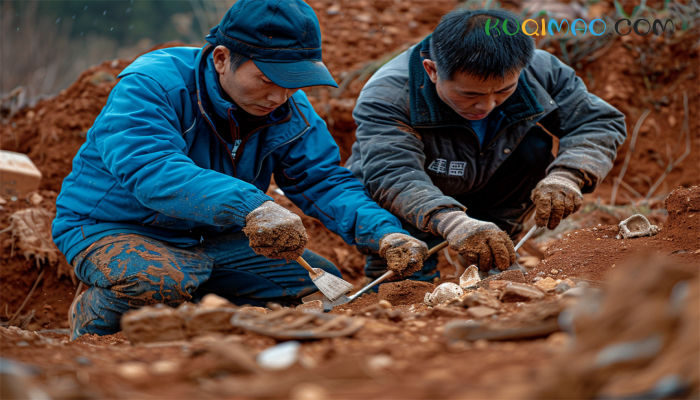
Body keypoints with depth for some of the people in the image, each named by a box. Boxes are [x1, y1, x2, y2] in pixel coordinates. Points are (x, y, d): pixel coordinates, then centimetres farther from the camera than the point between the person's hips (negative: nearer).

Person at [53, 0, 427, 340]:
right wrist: (249, 206, -56)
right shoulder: (149, 85, -26)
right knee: (162, 280, -40)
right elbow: (152, 170, -42)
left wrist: (385, 233, -29)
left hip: (211, 238, 7)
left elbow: (326, 182, -8)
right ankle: (92, 316, -6)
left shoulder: (291, 111, -5)